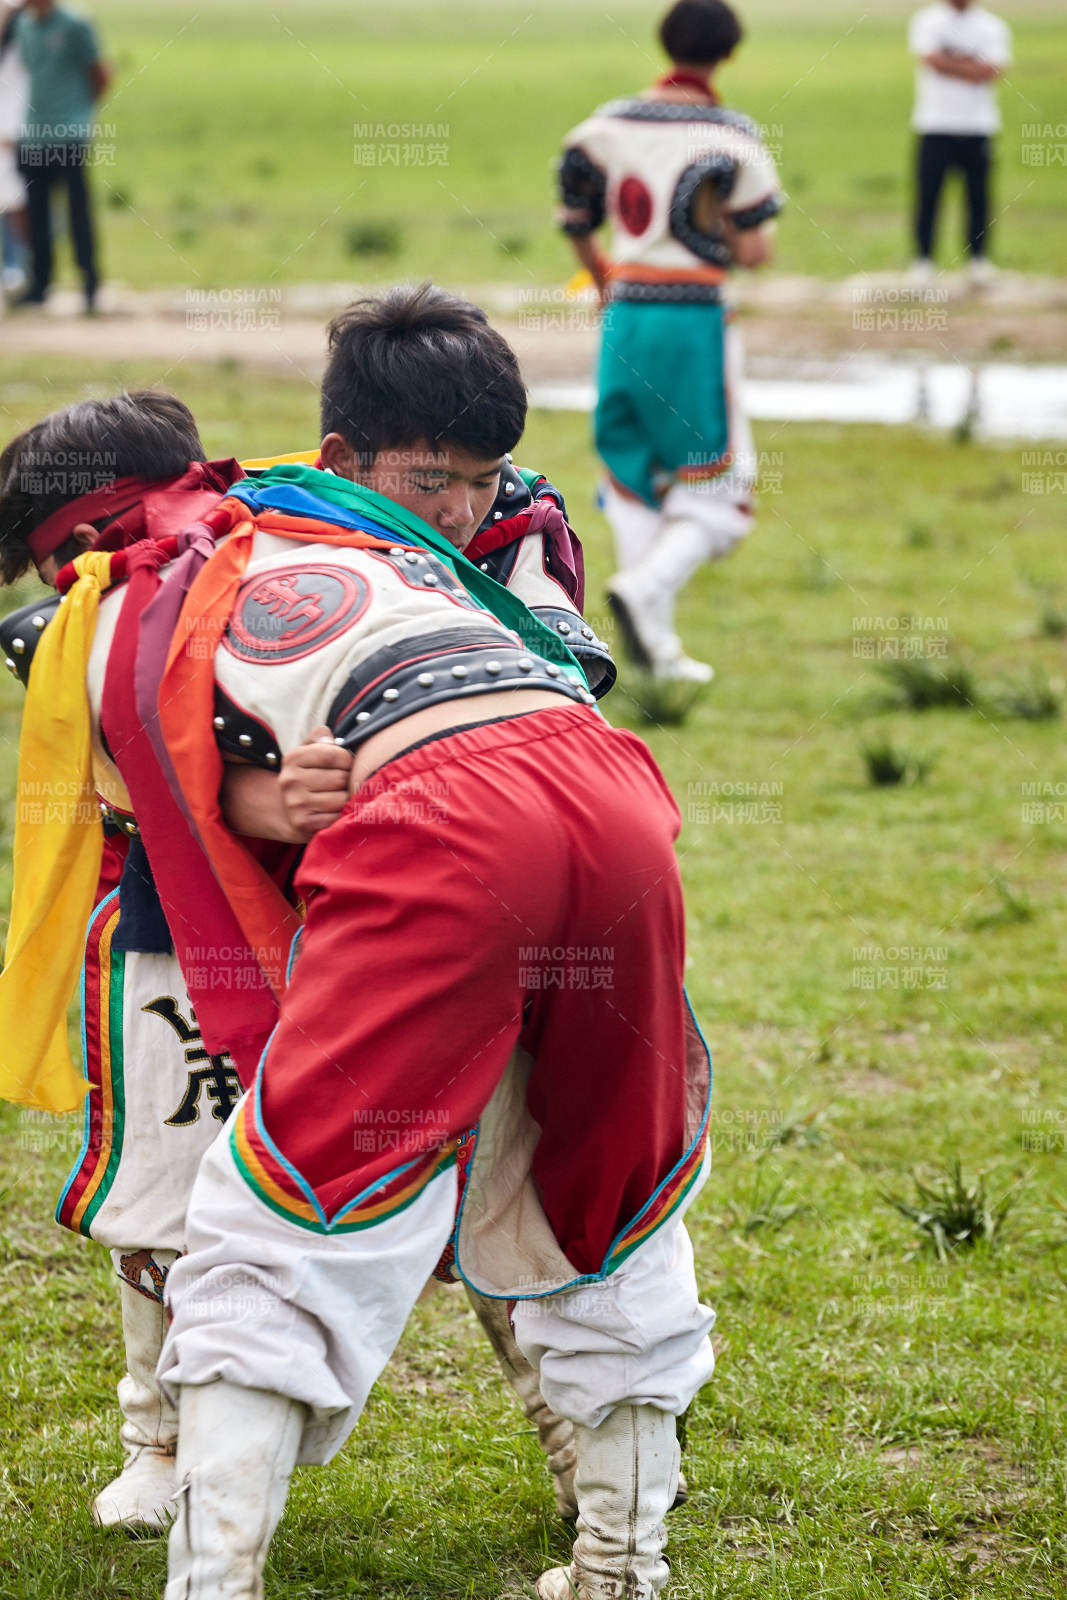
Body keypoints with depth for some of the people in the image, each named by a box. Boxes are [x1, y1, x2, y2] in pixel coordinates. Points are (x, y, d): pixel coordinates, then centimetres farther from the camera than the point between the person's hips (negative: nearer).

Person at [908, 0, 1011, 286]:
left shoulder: (992, 27, 7)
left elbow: (991, 72, -8)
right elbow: (931, 59, -13)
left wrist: (951, 61, -8)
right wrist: (971, 68, -9)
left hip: (978, 127, 1)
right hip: (935, 126, -1)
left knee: (979, 195, 2)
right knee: (927, 192, -2)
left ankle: (979, 259, 13)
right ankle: (923, 260, 7)